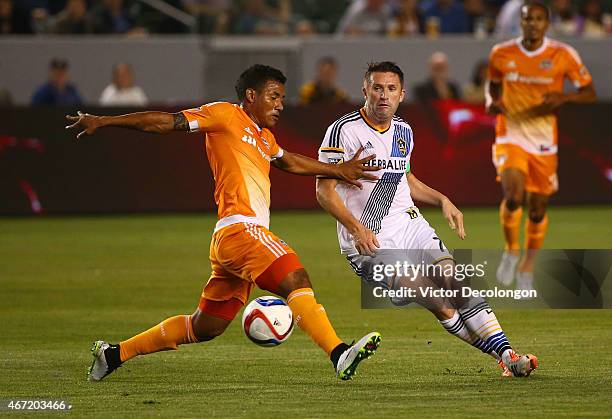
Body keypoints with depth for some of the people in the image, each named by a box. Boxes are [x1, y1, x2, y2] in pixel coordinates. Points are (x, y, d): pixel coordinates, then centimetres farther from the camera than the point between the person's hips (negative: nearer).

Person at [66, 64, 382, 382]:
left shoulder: (264, 137, 27)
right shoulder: (224, 115, 1)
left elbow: (289, 162, 45)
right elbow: (165, 122, -1)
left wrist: (339, 170, 46)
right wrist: (104, 121, -4)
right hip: (240, 228, -10)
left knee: (205, 327, 13)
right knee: (297, 281, -24)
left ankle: (115, 354, 21)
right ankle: (339, 355, -37)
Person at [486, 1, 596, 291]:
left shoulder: (563, 55, -6)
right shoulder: (501, 54, -1)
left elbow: (589, 93, -2)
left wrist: (562, 98, -21)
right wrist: (492, 102, -4)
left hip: (544, 140, 1)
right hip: (510, 135, -1)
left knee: (537, 209, 7)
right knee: (513, 196, -22)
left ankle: (528, 266, 29)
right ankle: (511, 249, 5)